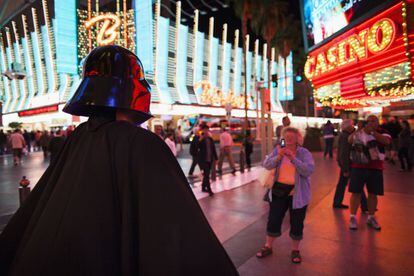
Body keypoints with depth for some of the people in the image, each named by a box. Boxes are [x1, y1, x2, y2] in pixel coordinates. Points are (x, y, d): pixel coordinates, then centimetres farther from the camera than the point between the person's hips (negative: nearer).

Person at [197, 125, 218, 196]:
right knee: (206, 174, -9)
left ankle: (203, 187, 29)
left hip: (210, 159, 6)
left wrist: (216, 158, 11)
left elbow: (213, 149, 12)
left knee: (206, 174, 15)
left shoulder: (210, 139, 9)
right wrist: (200, 140, -27)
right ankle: (209, 190, -6)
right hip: (203, 160, -6)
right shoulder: (200, 139, -6)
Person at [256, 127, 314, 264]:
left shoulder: (304, 153, -7)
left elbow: (309, 170, -21)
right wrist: (278, 157, -27)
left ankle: (295, 250, 30)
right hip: (278, 191, 2)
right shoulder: (278, 149, -1)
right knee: (273, 219, 9)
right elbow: (266, 165, -10)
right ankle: (268, 247, 28)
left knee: (297, 223, 9)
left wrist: (293, 159, -30)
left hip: (297, 193, -2)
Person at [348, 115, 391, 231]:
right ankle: (353, 217, 10)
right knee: (356, 192, 0)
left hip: (375, 168, 0)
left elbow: (386, 141, -19)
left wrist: (372, 132, -25)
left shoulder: (382, 132, 3)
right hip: (358, 167, 0)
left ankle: (371, 217, 26)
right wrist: (361, 130, -24)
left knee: (373, 194, 9)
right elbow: (349, 140, -12)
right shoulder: (359, 132, 6)